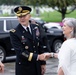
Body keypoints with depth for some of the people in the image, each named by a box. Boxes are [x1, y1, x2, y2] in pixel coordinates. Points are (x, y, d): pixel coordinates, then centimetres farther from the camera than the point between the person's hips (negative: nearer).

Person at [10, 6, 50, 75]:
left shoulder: (36, 28, 4)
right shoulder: (14, 33, -12)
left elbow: (42, 46, 7)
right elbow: (20, 52, -18)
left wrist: (43, 63, 3)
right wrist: (37, 57, -25)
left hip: (37, 67, 4)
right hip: (24, 68, -4)